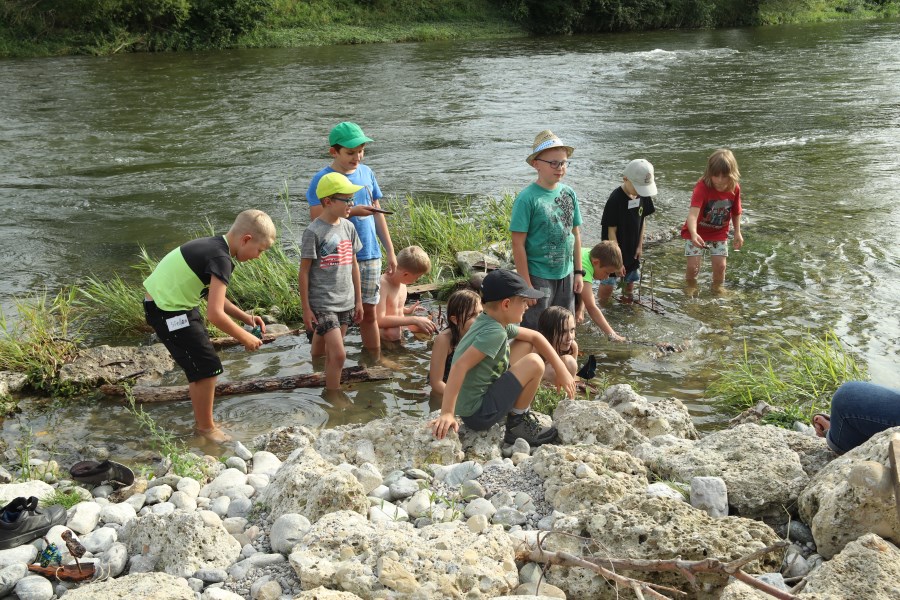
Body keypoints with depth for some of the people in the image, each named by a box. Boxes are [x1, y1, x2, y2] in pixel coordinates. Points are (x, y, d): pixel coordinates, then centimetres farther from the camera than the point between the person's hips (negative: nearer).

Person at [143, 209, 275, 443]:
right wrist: (245, 338, -13)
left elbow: (214, 297, 17)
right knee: (207, 366, -3)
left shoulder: (213, 246, 6)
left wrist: (244, 316, 7)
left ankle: (201, 421, 32)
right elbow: (215, 314, -27)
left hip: (166, 300, 10)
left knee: (200, 365, 19)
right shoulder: (220, 259, -24)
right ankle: (206, 427, 12)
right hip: (167, 311, -10)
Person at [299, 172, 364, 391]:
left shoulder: (348, 227, 6)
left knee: (329, 354, 13)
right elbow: (303, 272, -8)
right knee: (339, 354, -10)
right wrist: (306, 309, -8)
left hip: (345, 303, 6)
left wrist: (358, 300, 15)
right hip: (322, 304, -6)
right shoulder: (314, 232, -12)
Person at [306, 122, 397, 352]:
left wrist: (390, 250, 12)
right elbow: (317, 218, -15)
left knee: (369, 312, 12)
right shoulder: (322, 180, -8)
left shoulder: (367, 173, 7)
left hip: (370, 255, 4)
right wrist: (352, 212, -21)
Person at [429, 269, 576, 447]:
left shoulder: (493, 322, 4)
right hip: (478, 414, -9)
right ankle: (517, 425, 0)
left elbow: (534, 337, 15)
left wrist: (561, 370, 9)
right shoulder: (494, 332, -23)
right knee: (534, 363, -17)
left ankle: (518, 410, 17)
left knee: (526, 347, 13)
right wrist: (447, 413, -35)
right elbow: (460, 366, -33)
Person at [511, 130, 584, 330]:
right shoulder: (527, 198, -15)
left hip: (566, 275, 6)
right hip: (538, 277, -6)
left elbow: (576, 234, 11)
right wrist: (526, 285, -15)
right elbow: (518, 244, -14)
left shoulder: (569, 194, 3)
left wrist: (578, 272, 10)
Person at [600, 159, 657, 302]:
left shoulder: (642, 195, -3)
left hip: (632, 252, 6)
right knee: (607, 287, -5)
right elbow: (611, 231, -18)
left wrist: (640, 246, 6)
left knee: (629, 286, 15)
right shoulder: (615, 200, -21)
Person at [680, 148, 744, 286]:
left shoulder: (735, 188, -15)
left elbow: (736, 212, 5)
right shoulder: (702, 187, -30)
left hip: (719, 233, 3)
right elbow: (693, 213, -44)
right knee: (692, 266, -7)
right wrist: (694, 234, -60)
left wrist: (737, 232, 2)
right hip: (697, 232, -3)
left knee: (720, 266, -1)